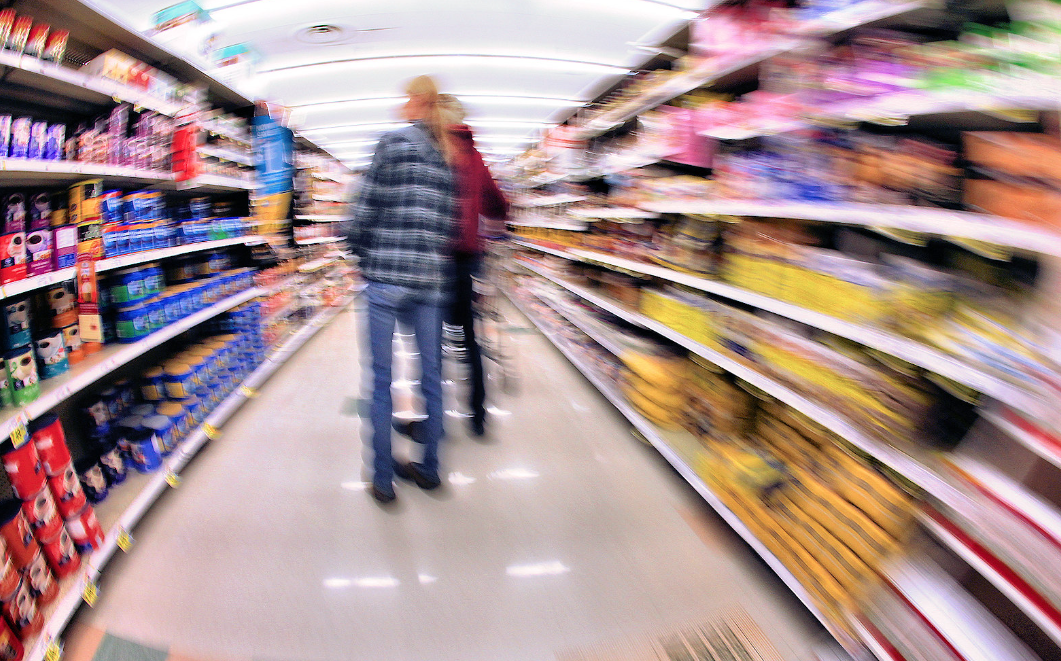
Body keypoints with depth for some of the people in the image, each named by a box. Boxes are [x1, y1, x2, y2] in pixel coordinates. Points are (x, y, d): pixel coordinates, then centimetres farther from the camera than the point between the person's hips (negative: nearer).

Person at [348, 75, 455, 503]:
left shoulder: (393, 143, -4)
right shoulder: (448, 157, 12)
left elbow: (366, 209, -6)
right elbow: (448, 223, 9)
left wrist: (363, 256, 9)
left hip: (387, 276, -5)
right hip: (432, 279, 5)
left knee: (381, 377, 4)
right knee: (431, 375, 12)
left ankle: (383, 480, 11)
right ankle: (429, 468, 24)